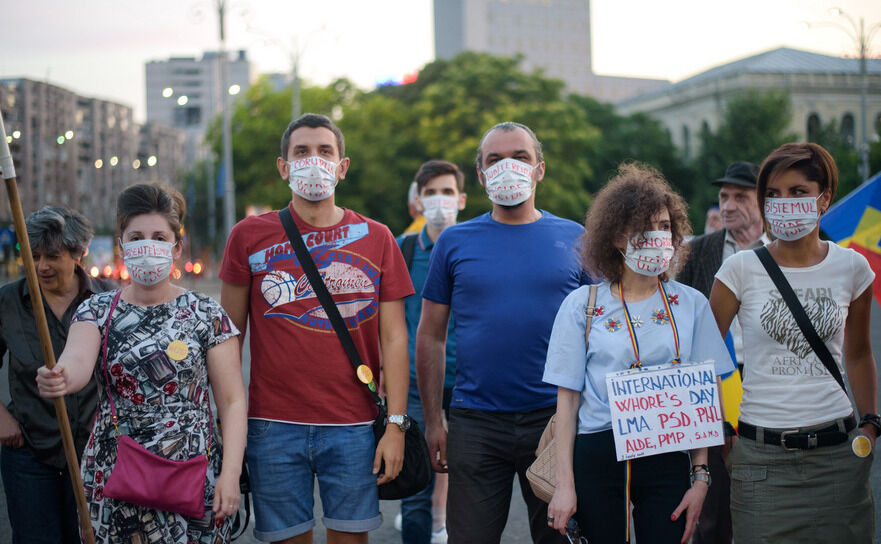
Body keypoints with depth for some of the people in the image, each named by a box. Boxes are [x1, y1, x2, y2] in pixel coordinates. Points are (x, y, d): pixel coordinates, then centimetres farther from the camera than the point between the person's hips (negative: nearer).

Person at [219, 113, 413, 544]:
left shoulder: (376, 238, 6)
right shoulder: (250, 236, 4)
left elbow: (393, 337, 5)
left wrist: (396, 423, -2)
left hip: (354, 426, 0)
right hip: (274, 426, 0)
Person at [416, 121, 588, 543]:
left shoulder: (574, 239, 5)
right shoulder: (454, 242, 5)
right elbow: (431, 336, 6)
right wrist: (433, 421, 1)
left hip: (556, 417, 0)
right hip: (475, 424, 0)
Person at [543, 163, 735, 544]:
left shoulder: (691, 305, 6)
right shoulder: (581, 305, 2)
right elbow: (567, 400, 2)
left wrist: (700, 477, -1)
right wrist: (565, 484, -4)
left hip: (667, 459, 1)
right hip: (597, 458, -1)